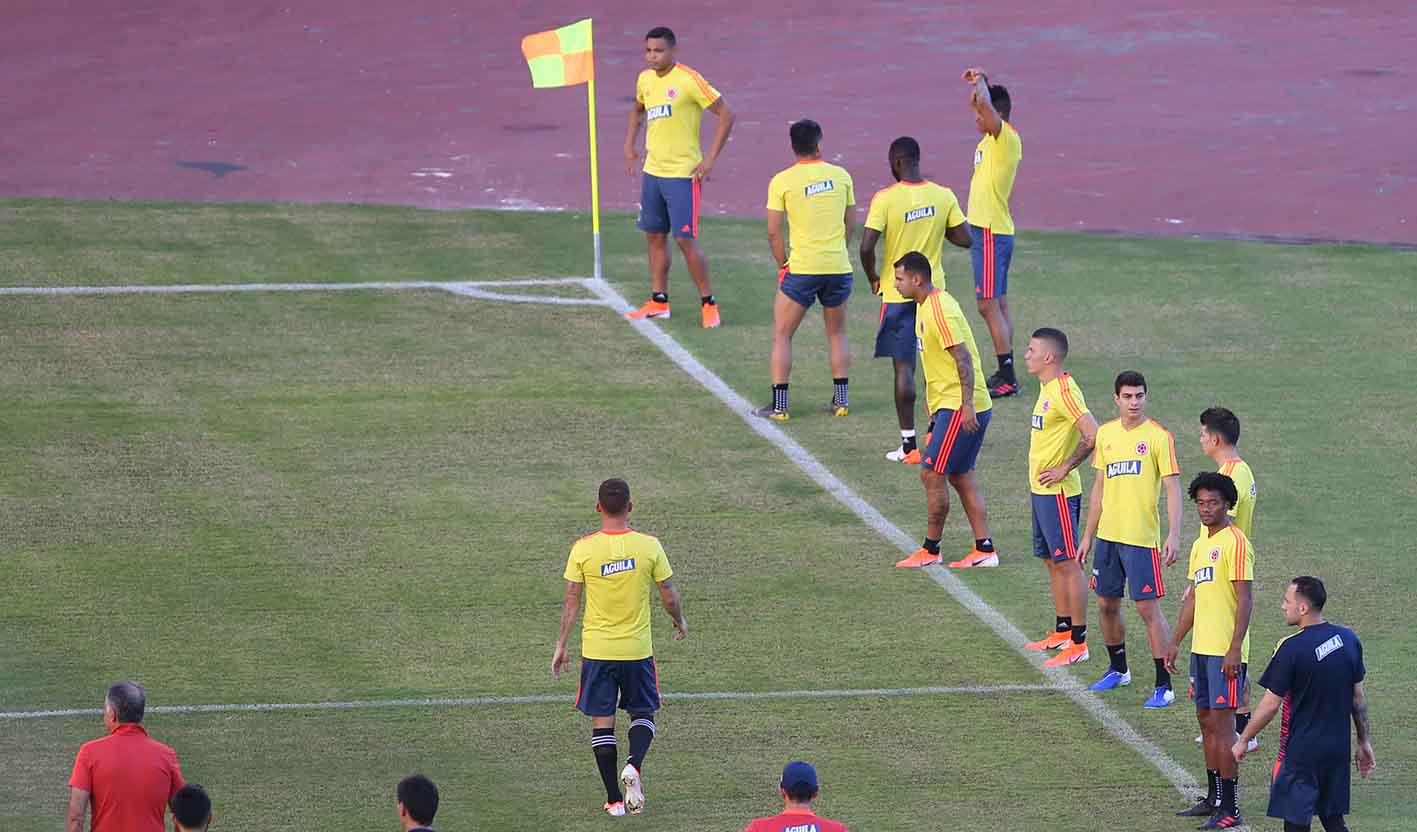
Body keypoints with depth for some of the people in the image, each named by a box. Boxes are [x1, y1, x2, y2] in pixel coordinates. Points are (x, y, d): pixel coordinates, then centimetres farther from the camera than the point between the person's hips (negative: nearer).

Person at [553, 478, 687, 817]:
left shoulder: (583, 549, -9)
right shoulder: (649, 546, -9)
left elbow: (571, 601, -4)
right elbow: (669, 596, 0)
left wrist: (561, 645, 6)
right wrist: (680, 622, 21)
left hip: (597, 649, 0)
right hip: (637, 649, 0)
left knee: (602, 722, 8)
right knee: (643, 715, 17)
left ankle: (614, 799, 7)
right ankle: (634, 766, -12)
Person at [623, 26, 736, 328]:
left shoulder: (689, 80, -15)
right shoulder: (645, 79, 7)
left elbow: (726, 116, -13)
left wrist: (710, 159, -16)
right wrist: (629, 146, 17)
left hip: (682, 173, -7)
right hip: (652, 170, 7)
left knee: (685, 239, -8)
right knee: (655, 236, 11)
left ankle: (708, 303, 1)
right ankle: (659, 301, 19)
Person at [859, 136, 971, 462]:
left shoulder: (885, 199, -14)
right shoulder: (943, 196, -3)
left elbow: (866, 246, -19)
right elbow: (964, 239, 0)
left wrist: (873, 278, -1)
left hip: (898, 292, -4)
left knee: (903, 367, 1)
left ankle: (908, 444, 0)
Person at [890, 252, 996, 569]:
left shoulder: (939, 309, -18)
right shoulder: (925, 307, 14)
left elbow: (963, 358, -22)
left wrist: (967, 406, -25)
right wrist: (932, 407, 26)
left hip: (960, 409, -10)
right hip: (948, 406, 10)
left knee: (932, 474, -6)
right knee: (961, 476, 11)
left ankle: (930, 551, 2)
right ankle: (984, 550, 11)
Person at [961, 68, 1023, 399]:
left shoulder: (1006, 138, -16)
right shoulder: (991, 138, 10)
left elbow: (984, 104, -31)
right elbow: (978, 104, 27)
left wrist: (981, 83, -13)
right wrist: (978, 83, 11)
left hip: (991, 232, -10)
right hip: (983, 229, 10)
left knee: (988, 304, -9)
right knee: (998, 303, 13)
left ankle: (1007, 378, -8)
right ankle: (1005, 373, 18)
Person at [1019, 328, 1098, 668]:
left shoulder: (1064, 390, -19)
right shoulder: (1047, 388, 11)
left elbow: (1093, 434, -27)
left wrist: (1064, 468, -19)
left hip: (1059, 492, -10)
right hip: (1041, 490, 10)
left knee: (1069, 563, -6)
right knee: (1052, 561, 16)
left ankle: (1079, 643, -5)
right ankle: (1062, 631, 26)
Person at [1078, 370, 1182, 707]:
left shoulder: (1158, 436, -8)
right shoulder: (1106, 434, 9)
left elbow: (1173, 489, -11)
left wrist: (1174, 534, -22)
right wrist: (1088, 535, 17)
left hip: (1142, 538, -6)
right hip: (1108, 536, 6)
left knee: (1148, 608, -7)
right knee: (1106, 604, 14)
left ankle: (1164, 686, -3)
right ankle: (1118, 669, 34)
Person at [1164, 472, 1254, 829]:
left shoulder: (1235, 542, -11)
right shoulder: (1200, 545, 16)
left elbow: (1244, 600, -16)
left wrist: (1234, 649, -21)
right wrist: (1175, 642, 21)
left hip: (1224, 652, -9)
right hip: (1201, 648, 9)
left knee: (1222, 722, -9)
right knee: (1206, 720, 13)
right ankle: (1214, 798, 22)